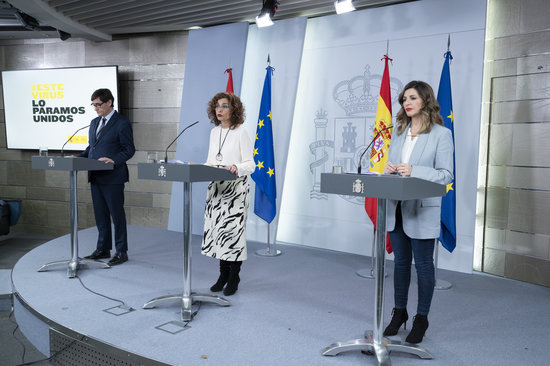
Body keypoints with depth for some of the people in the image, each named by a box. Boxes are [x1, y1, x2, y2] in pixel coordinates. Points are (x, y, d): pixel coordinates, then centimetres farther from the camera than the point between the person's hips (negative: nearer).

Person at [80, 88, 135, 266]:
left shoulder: (122, 123, -8)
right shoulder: (94, 122, 16)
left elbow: (129, 150, -10)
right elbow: (91, 147, 21)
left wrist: (113, 160, -24)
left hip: (112, 178, -8)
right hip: (95, 177, 8)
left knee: (117, 214, 0)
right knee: (100, 214, 14)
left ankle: (121, 252, 11)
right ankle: (103, 249, 26)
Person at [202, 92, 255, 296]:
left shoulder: (241, 132, -5)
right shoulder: (214, 132, 15)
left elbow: (250, 165, -9)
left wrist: (237, 168, -28)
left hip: (235, 188, -6)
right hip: (216, 187, 7)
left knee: (233, 229, -5)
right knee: (216, 228, 7)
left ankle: (234, 278, 8)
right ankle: (223, 274, 21)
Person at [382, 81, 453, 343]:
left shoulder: (441, 134, -6)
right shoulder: (398, 132, 12)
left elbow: (446, 174, -11)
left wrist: (414, 171, -23)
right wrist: (389, 169, -4)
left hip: (422, 210, -5)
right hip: (396, 208, 5)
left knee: (423, 264, 6)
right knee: (401, 262, 16)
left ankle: (421, 318, 22)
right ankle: (399, 312, 30)